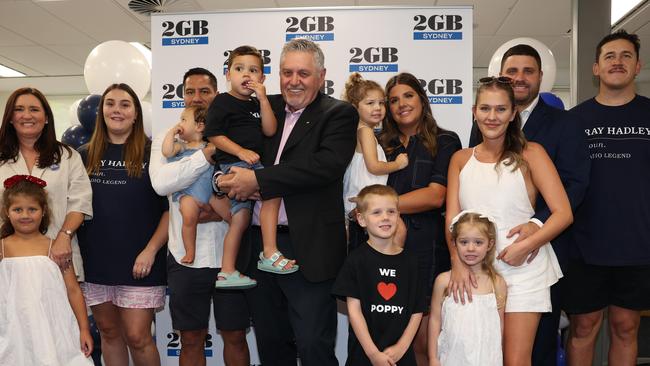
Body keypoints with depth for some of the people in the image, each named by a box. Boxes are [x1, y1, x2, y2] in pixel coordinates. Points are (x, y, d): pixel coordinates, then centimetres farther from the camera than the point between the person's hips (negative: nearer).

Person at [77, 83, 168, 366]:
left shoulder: (153, 153, -2)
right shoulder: (85, 155, 8)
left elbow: (171, 207, -4)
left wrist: (150, 251, -12)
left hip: (139, 263, -4)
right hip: (95, 261, 4)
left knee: (137, 337, -3)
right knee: (108, 332, 13)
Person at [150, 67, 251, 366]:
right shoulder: (166, 139, 3)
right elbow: (161, 182, -16)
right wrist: (210, 151, -21)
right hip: (186, 257, 0)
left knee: (235, 336, 12)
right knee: (191, 339, 13)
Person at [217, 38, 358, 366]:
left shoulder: (338, 114, -2)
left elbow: (328, 164, -19)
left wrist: (258, 179, -21)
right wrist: (228, 179, -11)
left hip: (309, 249, -5)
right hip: (258, 244, 5)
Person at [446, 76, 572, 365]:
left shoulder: (530, 154, -2)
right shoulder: (460, 159, 9)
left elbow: (563, 213, -7)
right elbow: (452, 216, 2)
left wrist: (526, 246, -18)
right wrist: (458, 263, -12)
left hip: (522, 268, -3)